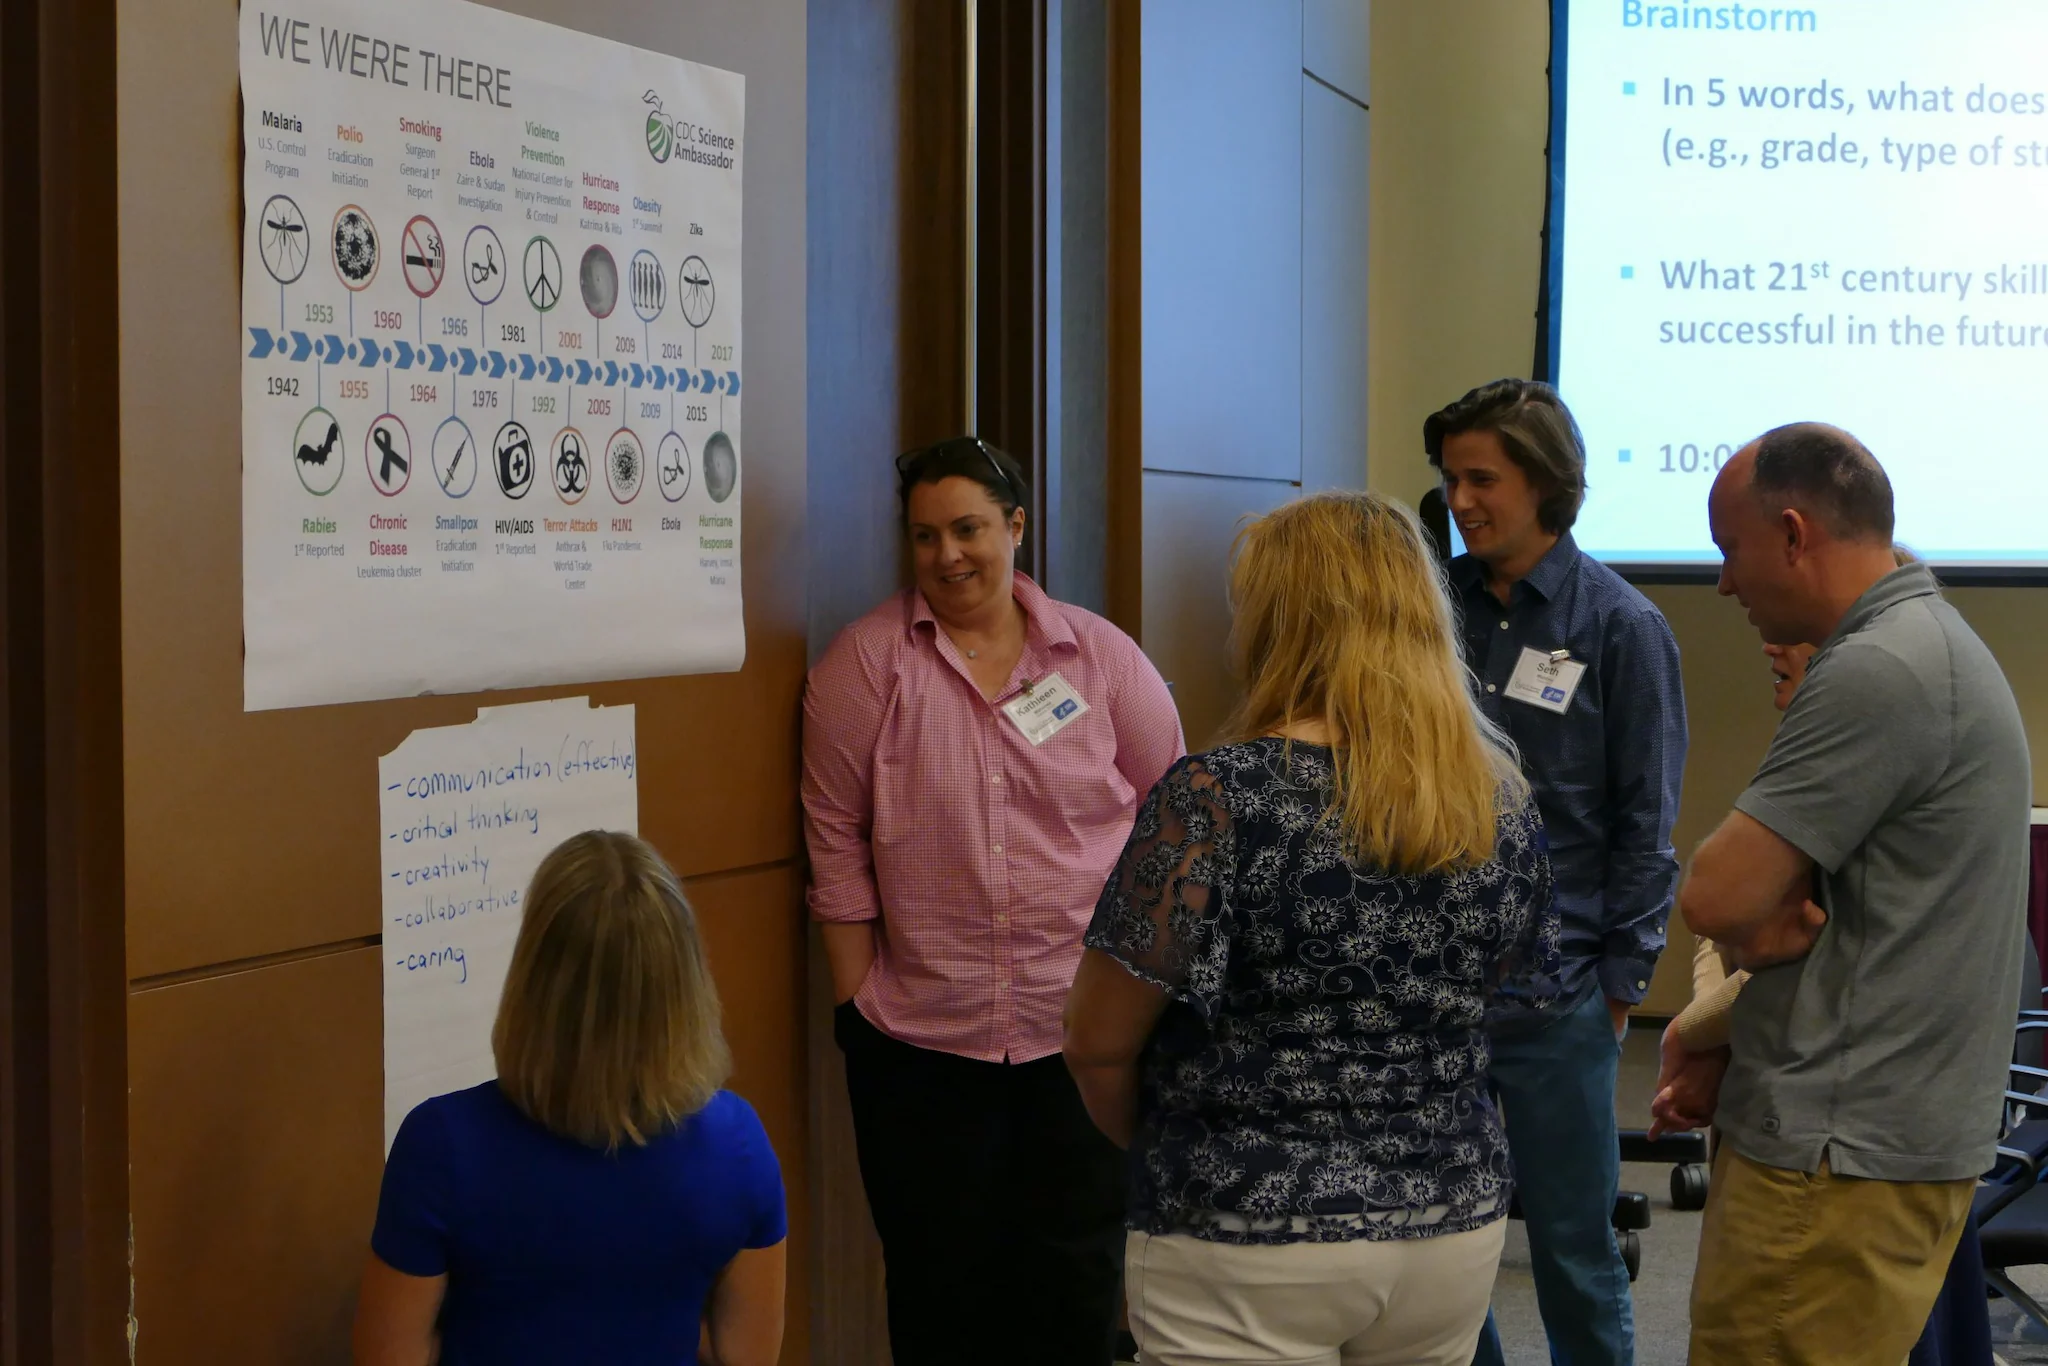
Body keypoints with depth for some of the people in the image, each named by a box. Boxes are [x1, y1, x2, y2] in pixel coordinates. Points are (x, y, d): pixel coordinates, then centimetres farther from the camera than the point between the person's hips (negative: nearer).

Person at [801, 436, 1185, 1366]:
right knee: (943, 1291, 9)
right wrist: (857, 1001, -3)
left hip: (1084, 1034, 1)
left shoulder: (1101, 654, 2)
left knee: (1077, 1288, 7)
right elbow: (836, 843, -1)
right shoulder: (867, 660, -2)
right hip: (920, 1039, -1)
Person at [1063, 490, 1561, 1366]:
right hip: (1453, 1231, 5)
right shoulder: (1503, 807, 1)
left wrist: (1158, 1146, 8)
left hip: (1246, 1241, -5)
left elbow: (1098, 1045, -11)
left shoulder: (1215, 800, -16)